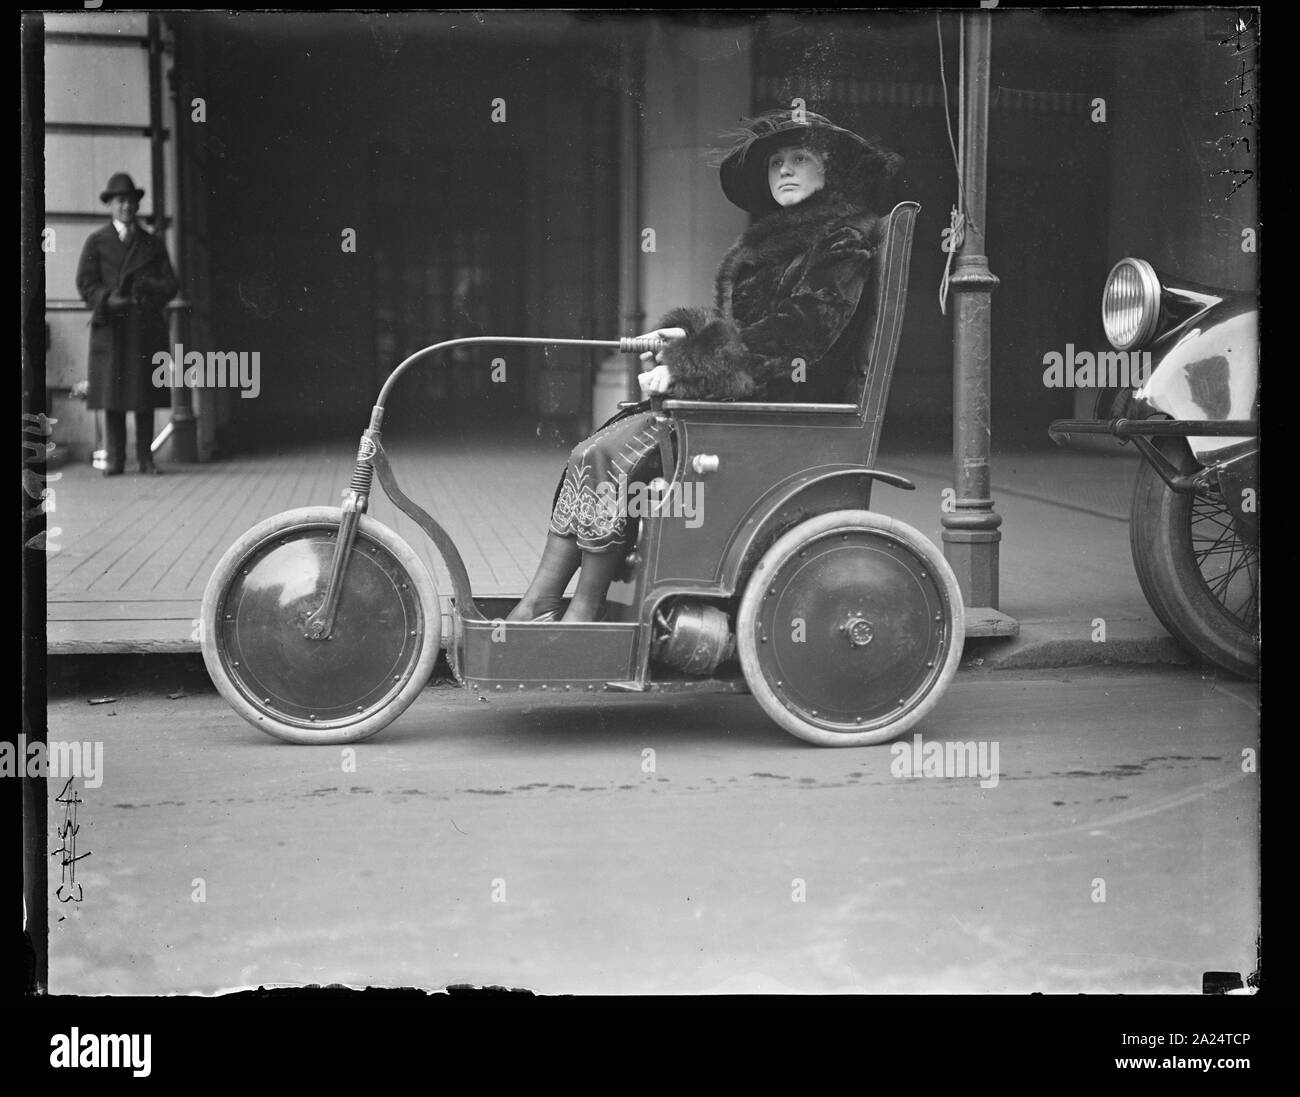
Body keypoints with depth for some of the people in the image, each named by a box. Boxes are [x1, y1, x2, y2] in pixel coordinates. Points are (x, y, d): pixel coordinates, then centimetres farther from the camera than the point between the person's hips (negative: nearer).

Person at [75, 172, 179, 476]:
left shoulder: (153, 244, 17)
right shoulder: (96, 241, 11)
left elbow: (171, 284, 10)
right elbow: (85, 283, 3)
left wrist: (149, 287, -10)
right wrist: (108, 299, -15)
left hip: (146, 328, 2)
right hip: (110, 327, -1)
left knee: (146, 395, 0)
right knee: (112, 396, -4)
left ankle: (146, 458, 4)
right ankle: (115, 459, 0)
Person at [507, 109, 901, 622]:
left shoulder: (845, 242, -6)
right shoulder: (768, 238, 23)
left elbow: (802, 334, -17)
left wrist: (687, 366, -15)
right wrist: (685, 338, -1)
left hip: (784, 402, -9)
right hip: (736, 393, 9)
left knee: (610, 456, -20)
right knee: (591, 453, -9)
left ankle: (585, 613, -13)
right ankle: (535, 609, -11)